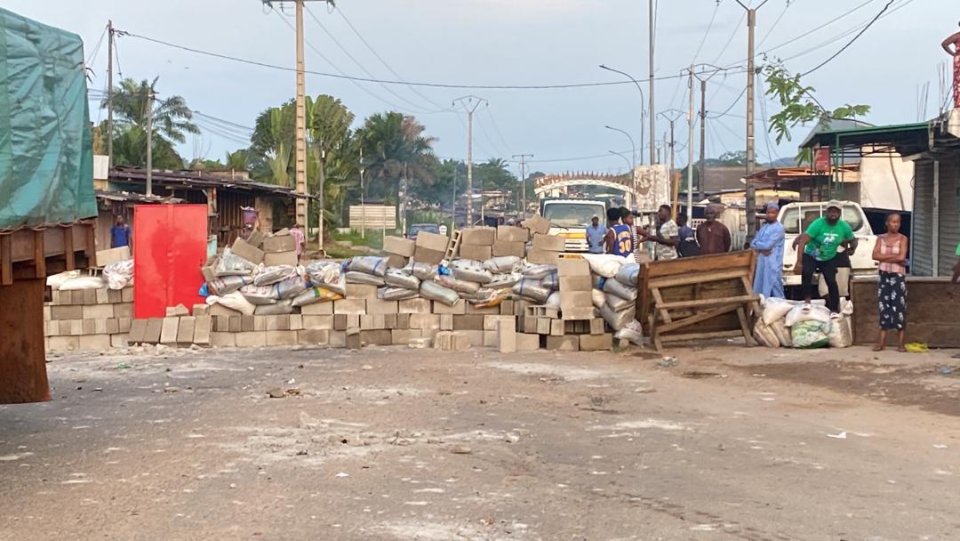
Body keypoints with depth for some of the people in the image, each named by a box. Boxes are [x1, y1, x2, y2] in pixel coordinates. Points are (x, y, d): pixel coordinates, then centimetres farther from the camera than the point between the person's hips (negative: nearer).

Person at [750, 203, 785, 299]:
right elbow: (753, 243, 9)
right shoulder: (764, 226, 16)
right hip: (761, 262, 8)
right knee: (760, 290, 10)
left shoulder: (779, 228, -9)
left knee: (775, 291, -7)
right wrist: (761, 249, -11)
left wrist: (757, 244, 1)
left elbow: (768, 245, -17)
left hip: (773, 265, -8)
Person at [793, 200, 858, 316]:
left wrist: (852, 248, -13)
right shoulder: (818, 224, -25)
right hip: (810, 256, -3)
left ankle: (834, 310, 5)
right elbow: (802, 241, -29)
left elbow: (853, 240, 9)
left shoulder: (844, 227, -12)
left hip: (829, 259, 3)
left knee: (831, 282, -8)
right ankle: (807, 300, -15)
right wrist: (799, 262, -36)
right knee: (806, 273, -29)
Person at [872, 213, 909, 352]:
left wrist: (884, 257, -9)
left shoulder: (903, 239, -3)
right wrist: (893, 256, -12)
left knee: (899, 308, -4)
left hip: (898, 276, -3)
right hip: (884, 276, 3)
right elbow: (875, 256, -7)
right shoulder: (881, 238, 6)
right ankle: (882, 342, 7)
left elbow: (902, 257, -16)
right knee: (884, 308, 4)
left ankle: (900, 343, -1)